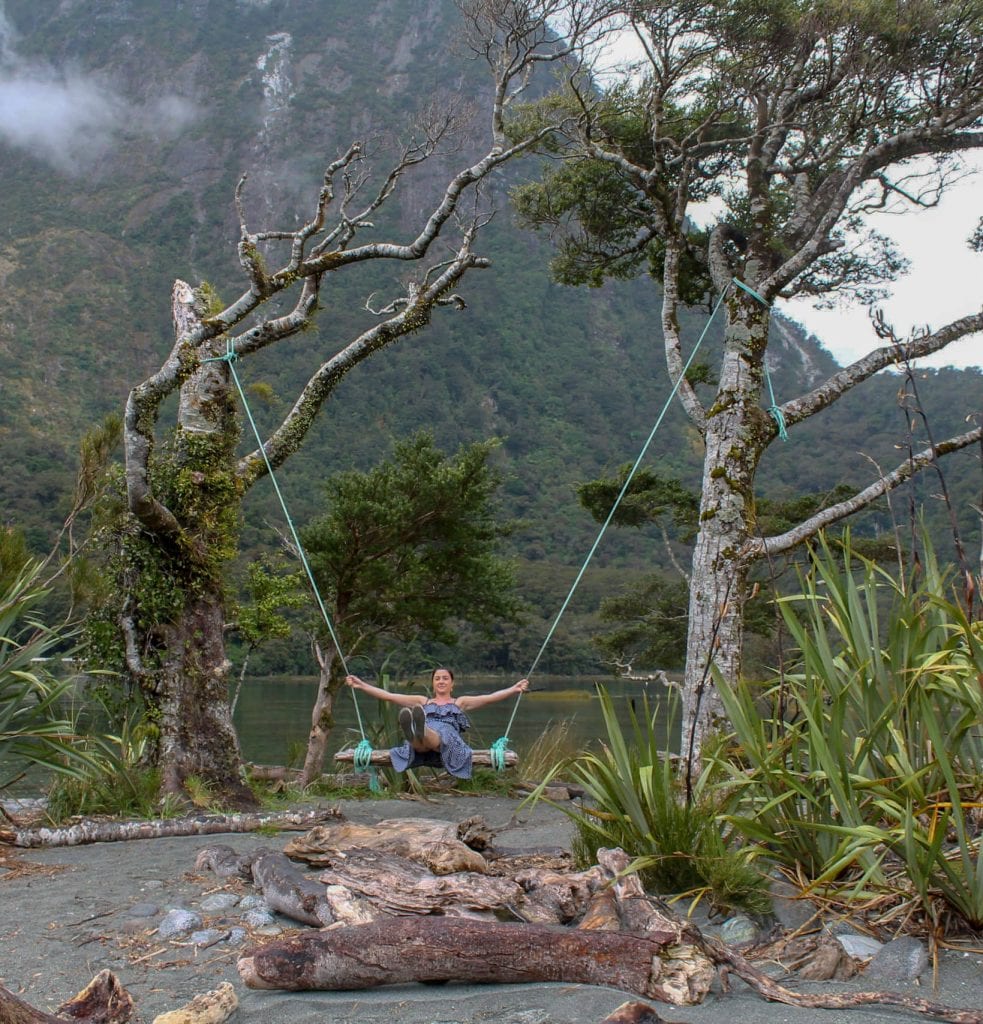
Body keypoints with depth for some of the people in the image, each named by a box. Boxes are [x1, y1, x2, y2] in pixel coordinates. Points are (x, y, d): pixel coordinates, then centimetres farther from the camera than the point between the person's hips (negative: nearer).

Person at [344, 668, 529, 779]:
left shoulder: (460, 702, 31)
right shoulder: (422, 701, 35)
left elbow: (490, 697, 17)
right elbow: (388, 695, 27)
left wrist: (514, 689, 2)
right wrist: (361, 685, 19)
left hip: (450, 743, -1)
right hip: (422, 750, 1)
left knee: (441, 736, -41)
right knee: (421, 740, -39)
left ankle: (421, 731, -75)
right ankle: (415, 734, -76)